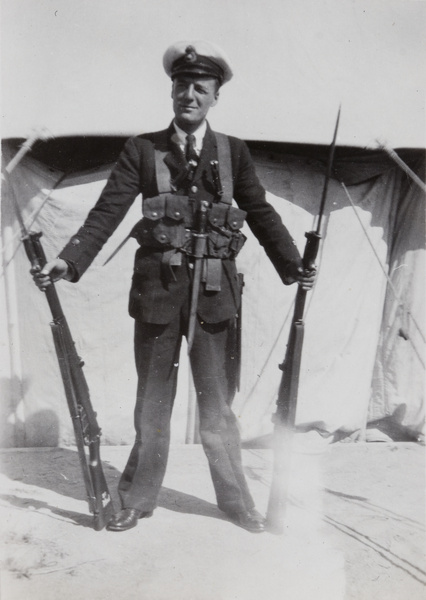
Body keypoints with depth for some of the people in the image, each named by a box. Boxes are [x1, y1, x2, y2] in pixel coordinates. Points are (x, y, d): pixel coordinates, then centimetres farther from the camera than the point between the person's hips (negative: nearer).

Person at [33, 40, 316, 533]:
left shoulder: (233, 152, 8)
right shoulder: (142, 150, 5)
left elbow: (261, 214, 9)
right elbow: (107, 211, -1)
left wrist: (294, 267, -1)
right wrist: (69, 261, -13)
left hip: (214, 294, 1)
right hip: (158, 290, 0)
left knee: (218, 405, 10)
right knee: (152, 405, 11)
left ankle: (236, 500, 28)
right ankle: (137, 500, 29)